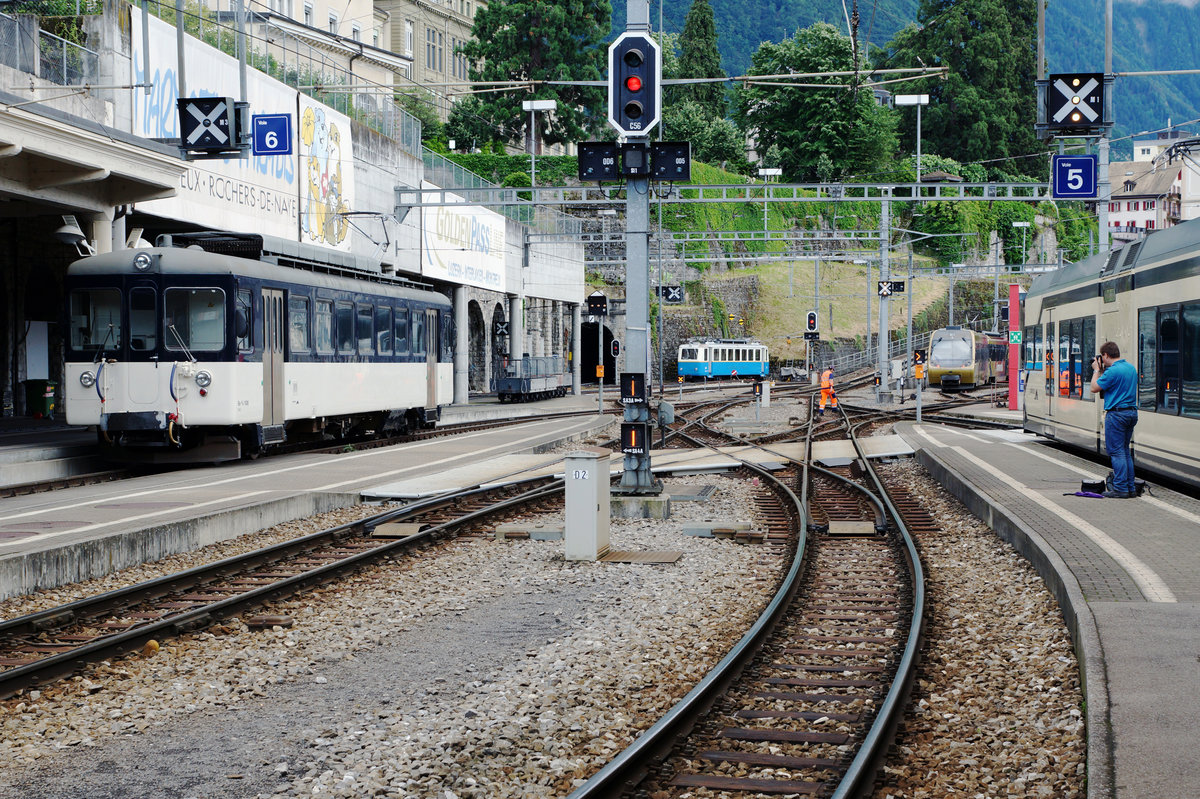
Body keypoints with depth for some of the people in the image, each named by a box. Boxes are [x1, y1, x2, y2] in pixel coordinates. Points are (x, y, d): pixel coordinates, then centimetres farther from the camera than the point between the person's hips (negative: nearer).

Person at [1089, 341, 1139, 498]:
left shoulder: (1113, 371, -17)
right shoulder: (1131, 368, 11)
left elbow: (1095, 387, -9)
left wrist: (1097, 370, 4)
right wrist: (1102, 371, 18)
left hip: (1116, 413, -9)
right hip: (1131, 412, 9)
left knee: (1116, 451, -4)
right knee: (1125, 450, 15)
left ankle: (1120, 489, -6)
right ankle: (1130, 487, 15)